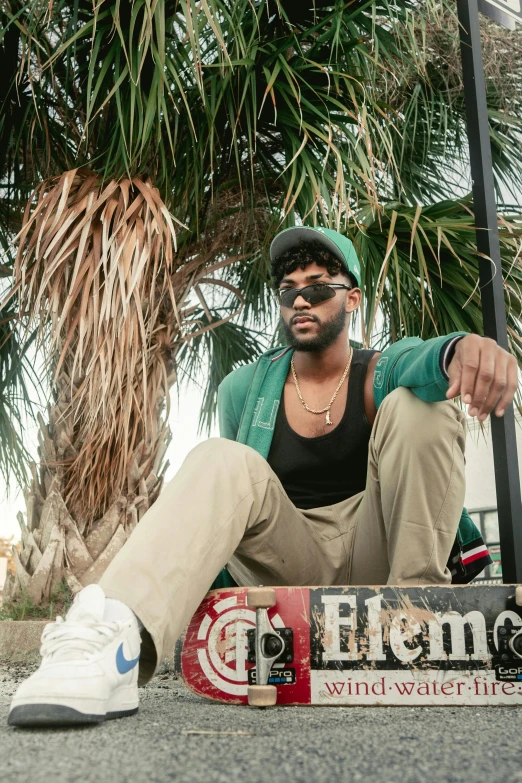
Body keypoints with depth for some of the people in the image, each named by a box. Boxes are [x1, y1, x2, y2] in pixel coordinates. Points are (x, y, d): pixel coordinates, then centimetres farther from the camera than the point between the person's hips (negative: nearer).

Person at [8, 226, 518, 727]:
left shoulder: (380, 373, -2)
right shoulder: (245, 389, 5)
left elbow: (423, 361, -29)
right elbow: (224, 491, 16)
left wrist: (465, 347, -53)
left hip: (371, 555, -1)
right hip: (293, 567, 2)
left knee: (418, 406, -21)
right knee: (225, 463, -27)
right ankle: (114, 641, -48)